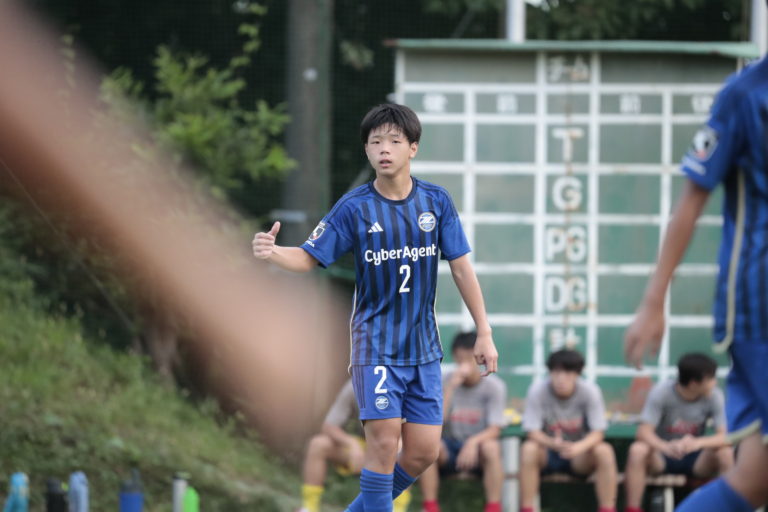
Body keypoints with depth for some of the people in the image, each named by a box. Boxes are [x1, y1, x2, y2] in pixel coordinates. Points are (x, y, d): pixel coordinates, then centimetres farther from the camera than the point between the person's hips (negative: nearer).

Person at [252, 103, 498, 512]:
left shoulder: (436, 201, 0)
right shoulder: (353, 208, -7)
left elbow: (461, 267, 4)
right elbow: (308, 258, -6)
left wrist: (484, 333, 4)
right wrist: (272, 253, -29)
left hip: (423, 347, 3)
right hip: (376, 343, -3)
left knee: (423, 452, 1)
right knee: (384, 442, -13)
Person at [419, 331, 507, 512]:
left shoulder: (494, 386, -7)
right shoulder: (444, 382, -4)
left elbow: (494, 430, -13)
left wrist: (473, 442, -33)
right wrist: (451, 388, -23)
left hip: (477, 448, -1)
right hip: (450, 451, 1)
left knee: (491, 446, -36)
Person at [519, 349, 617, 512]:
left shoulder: (590, 391, -16)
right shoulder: (537, 390, -17)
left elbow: (598, 433, -18)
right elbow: (533, 433, -18)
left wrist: (579, 447, -40)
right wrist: (552, 443, -41)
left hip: (579, 457, 1)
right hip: (547, 453, -1)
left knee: (604, 451, -29)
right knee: (529, 448, -33)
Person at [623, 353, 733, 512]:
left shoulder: (714, 396, -14)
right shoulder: (661, 392, -19)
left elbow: (725, 437, -22)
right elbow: (643, 432, -24)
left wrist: (698, 443, -43)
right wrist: (666, 447, -47)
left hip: (695, 459, 2)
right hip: (661, 456, -2)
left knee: (726, 453, -28)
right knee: (638, 450, -33)